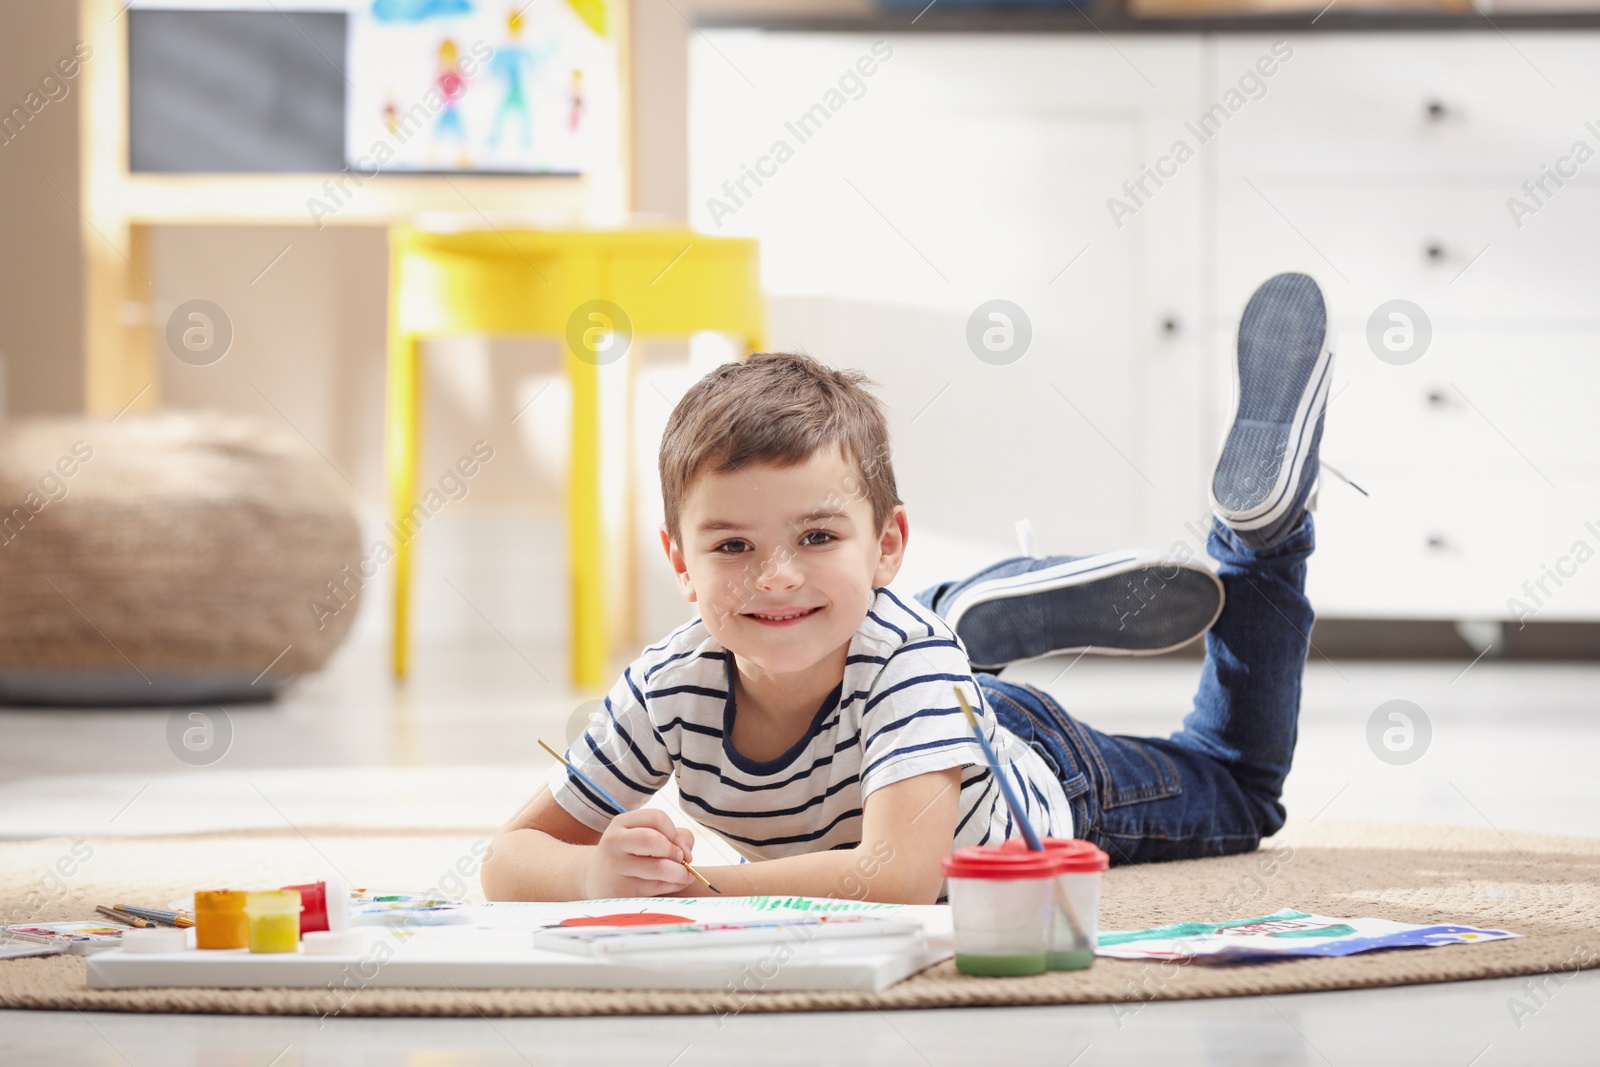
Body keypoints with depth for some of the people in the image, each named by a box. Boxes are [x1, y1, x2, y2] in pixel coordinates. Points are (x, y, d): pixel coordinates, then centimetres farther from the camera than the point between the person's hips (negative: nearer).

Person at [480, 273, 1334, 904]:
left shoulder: (904, 653, -47)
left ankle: (1257, 520, 28)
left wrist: (683, 883, -56)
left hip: (1043, 778, -2)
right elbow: (512, 857, -31)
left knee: (1238, 784, 25)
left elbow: (904, 878, -58)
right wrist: (603, 871, -54)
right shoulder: (670, 687, -38)